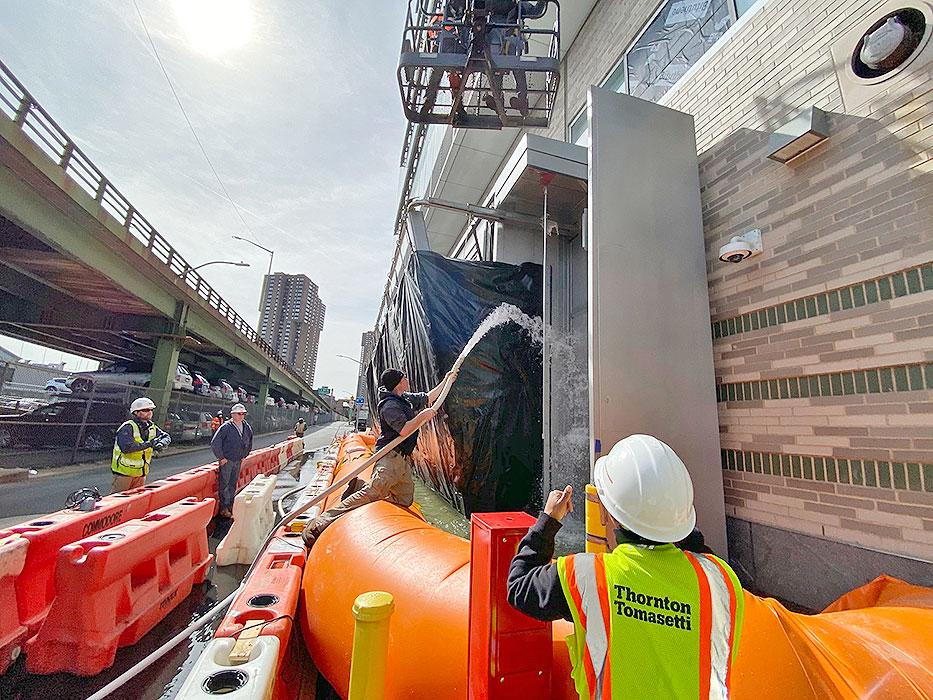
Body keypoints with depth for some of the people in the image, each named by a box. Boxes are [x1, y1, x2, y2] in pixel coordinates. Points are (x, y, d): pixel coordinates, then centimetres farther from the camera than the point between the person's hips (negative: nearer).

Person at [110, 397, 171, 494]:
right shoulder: (127, 427, -19)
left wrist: (162, 443, -16)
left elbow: (166, 437, 7)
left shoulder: (152, 427, 3)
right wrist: (148, 444, -32)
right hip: (124, 472, -6)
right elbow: (126, 447, -31)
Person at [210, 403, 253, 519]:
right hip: (226, 461, -5)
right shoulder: (226, 427, -16)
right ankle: (224, 508, 10)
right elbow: (214, 443, -16)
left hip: (238, 461, 6)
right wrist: (221, 457, -13)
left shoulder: (247, 428, 2)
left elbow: (249, 443, 19)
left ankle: (231, 505, 25)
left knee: (233, 484, 14)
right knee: (224, 484, 2)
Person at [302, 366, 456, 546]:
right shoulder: (390, 405, -14)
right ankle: (319, 524, -19)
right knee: (370, 494, -22)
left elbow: (429, 398, 29)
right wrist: (423, 416, -12)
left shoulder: (407, 398, 15)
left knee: (405, 500, 9)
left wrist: (445, 381, 30)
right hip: (390, 457, -10)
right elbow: (404, 430, -25)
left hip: (402, 460, 10)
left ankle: (359, 486, 14)